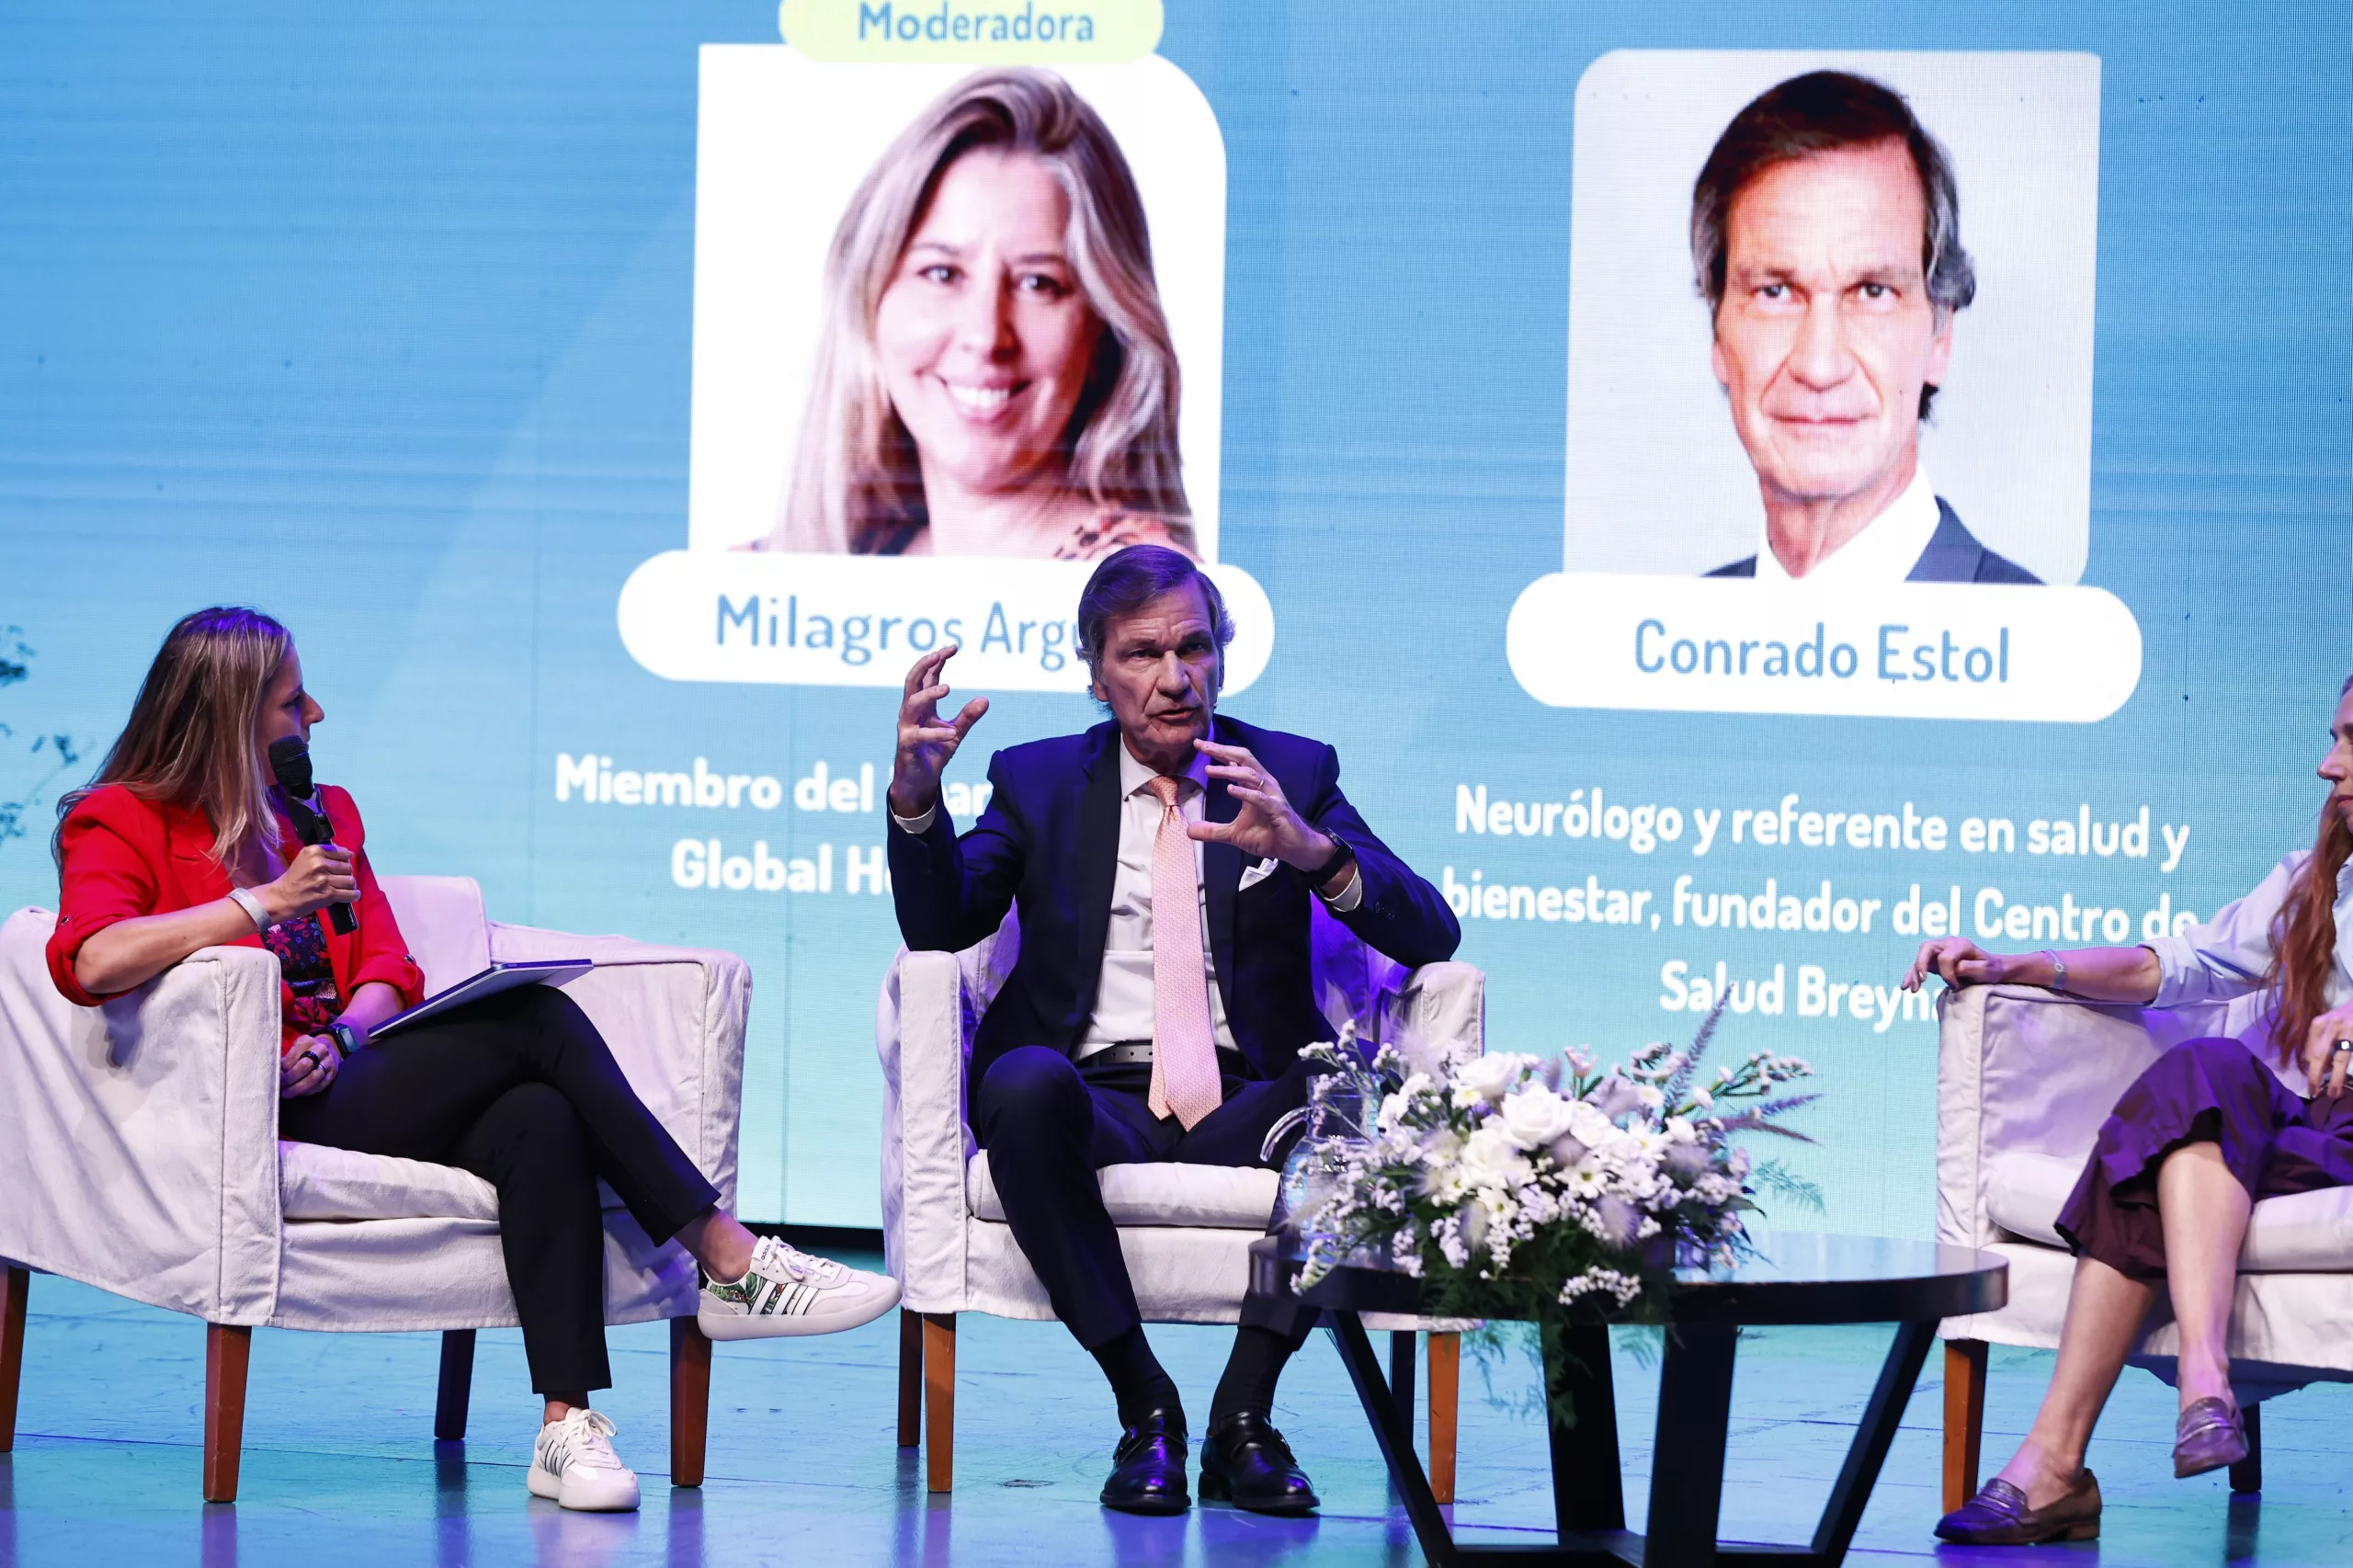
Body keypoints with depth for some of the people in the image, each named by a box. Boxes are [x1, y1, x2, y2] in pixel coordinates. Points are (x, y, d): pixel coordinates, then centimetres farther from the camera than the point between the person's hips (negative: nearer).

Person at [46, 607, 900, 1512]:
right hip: (258, 1120, -6)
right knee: (535, 1019, -24)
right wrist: (271, 902, -17)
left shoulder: (324, 813, 25)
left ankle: (568, 1428, -38)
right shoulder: (120, 822, 4)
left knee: (539, 1119, -28)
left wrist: (340, 1036, -7)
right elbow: (92, 962, -17)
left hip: (335, 1086, 7)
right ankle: (729, 1262, -23)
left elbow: (390, 970, 16)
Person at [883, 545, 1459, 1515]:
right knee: (1023, 1082, -35)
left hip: (1245, 1105, 0)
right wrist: (915, 796, -18)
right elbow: (939, 926, 2)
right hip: (1099, 1101, 0)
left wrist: (1311, 850, -20)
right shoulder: (1038, 780, 16)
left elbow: (1428, 936, 1)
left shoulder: (1291, 773, 13)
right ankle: (1142, 1407, -26)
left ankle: (1244, 1410, -23)